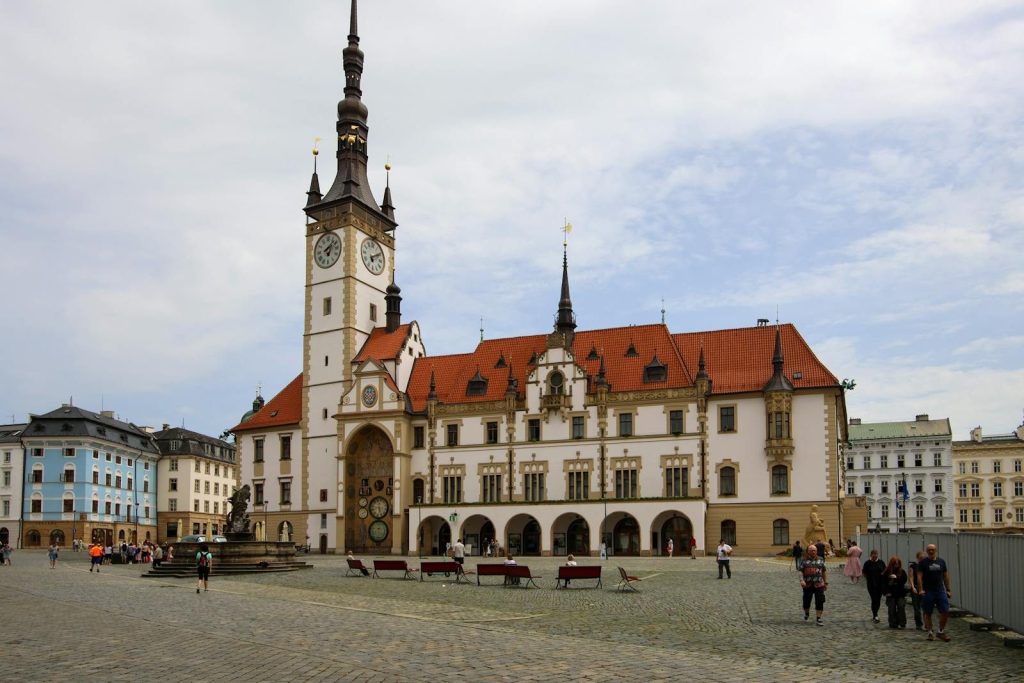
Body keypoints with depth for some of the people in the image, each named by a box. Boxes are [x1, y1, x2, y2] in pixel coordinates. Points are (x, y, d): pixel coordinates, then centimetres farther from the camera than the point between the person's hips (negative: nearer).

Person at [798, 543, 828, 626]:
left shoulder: (821, 560, 11)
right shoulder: (804, 560, 4)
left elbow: (824, 571, 15)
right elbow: (800, 571, -3)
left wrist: (826, 582, 12)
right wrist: (801, 580, -18)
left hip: (819, 584, 0)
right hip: (808, 585, 0)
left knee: (819, 602, -7)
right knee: (806, 601, 10)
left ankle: (818, 618, 0)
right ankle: (806, 614, 37)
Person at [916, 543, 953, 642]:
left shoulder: (941, 561, 9)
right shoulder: (923, 562, -2)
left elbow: (945, 576, 13)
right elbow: (919, 576, -6)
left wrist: (948, 589, 10)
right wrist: (921, 589, -16)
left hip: (940, 590, 3)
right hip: (928, 592, -3)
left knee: (945, 612, -2)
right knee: (928, 613, 2)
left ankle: (941, 632, 12)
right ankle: (930, 632, 14)